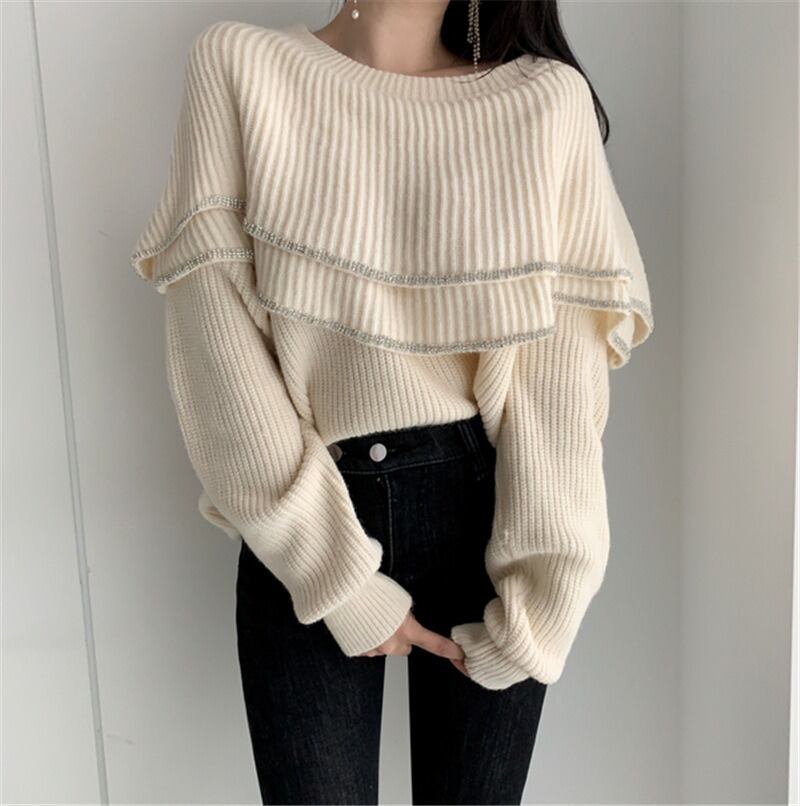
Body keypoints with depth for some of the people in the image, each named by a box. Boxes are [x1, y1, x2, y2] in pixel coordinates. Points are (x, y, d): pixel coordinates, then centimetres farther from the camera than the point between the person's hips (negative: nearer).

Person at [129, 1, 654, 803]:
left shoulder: (549, 99, -2)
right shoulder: (238, 65, -2)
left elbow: (562, 373, -5)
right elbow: (212, 341, -9)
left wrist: (536, 597, -8)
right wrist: (336, 577, -11)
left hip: (487, 511, 1)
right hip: (301, 529, 0)